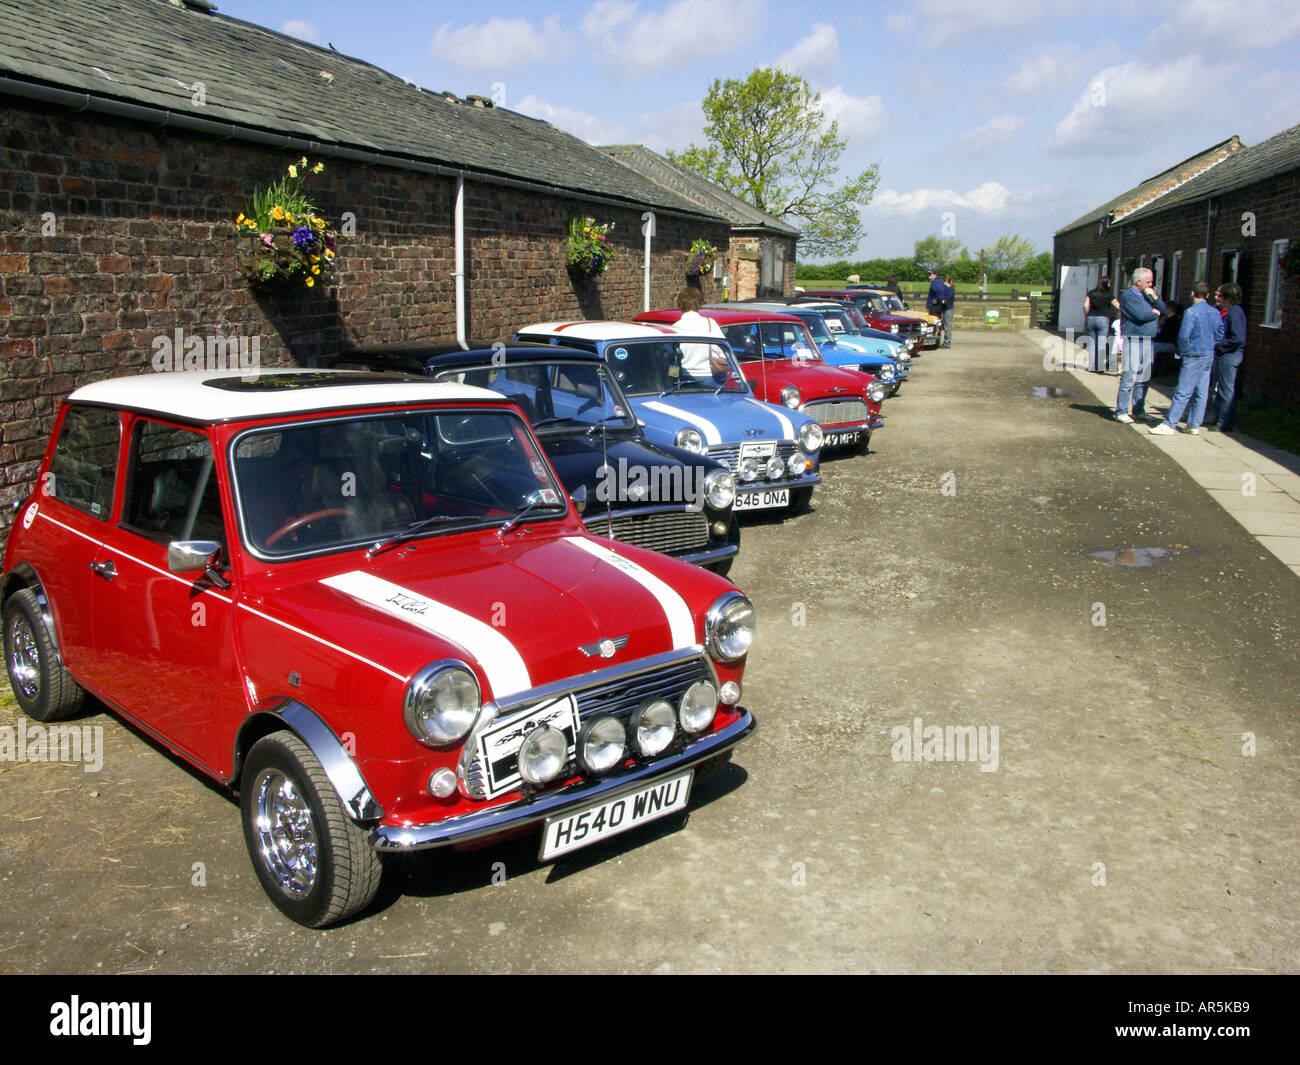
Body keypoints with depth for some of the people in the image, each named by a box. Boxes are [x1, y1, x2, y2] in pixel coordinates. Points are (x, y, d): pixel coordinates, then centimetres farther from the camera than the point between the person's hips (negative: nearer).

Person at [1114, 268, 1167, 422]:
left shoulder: (1148, 295, 19)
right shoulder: (1128, 296, -6)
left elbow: (1164, 310, 15)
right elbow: (1140, 315, -19)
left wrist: (1155, 297, 1)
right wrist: (1155, 313, 0)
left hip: (1149, 342, 8)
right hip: (1134, 341, -8)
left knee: (1144, 379, 10)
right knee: (1129, 378, -8)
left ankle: (1138, 410, 18)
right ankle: (1121, 412, -4)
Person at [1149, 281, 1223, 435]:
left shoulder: (1191, 312, -14)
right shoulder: (1215, 313, 6)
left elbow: (1183, 336, -18)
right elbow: (1220, 335, 12)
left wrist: (1183, 352, -3)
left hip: (1194, 357, -7)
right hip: (1209, 356, 7)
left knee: (1183, 392, -7)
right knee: (1201, 393, 9)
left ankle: (1169, 425, -5)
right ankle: (1194, 425, 14)